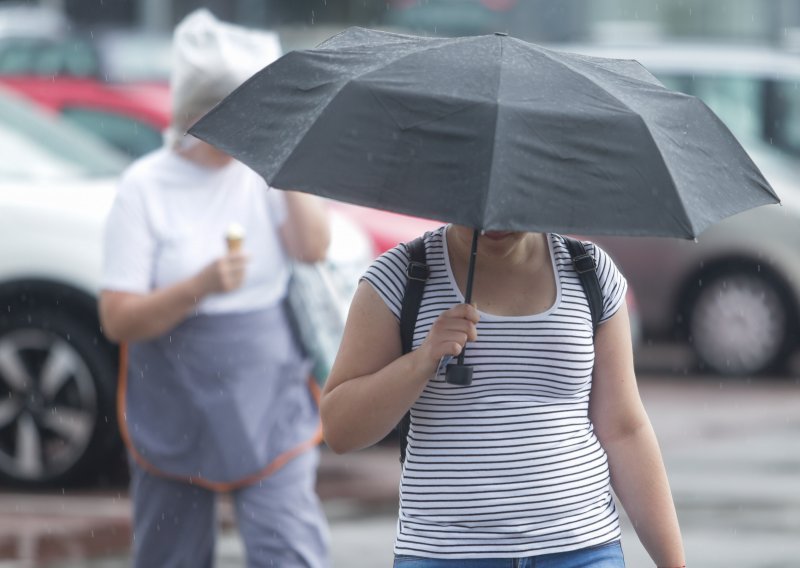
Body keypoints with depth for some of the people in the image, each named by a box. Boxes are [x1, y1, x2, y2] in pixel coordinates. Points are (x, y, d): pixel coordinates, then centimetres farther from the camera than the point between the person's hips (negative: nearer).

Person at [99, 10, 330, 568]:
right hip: (175, 412, -1)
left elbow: (313, 247, -14)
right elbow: (117, 318, -12)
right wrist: (200, 286, -26)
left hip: (269, 407, 1)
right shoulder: (147, 187, -7)